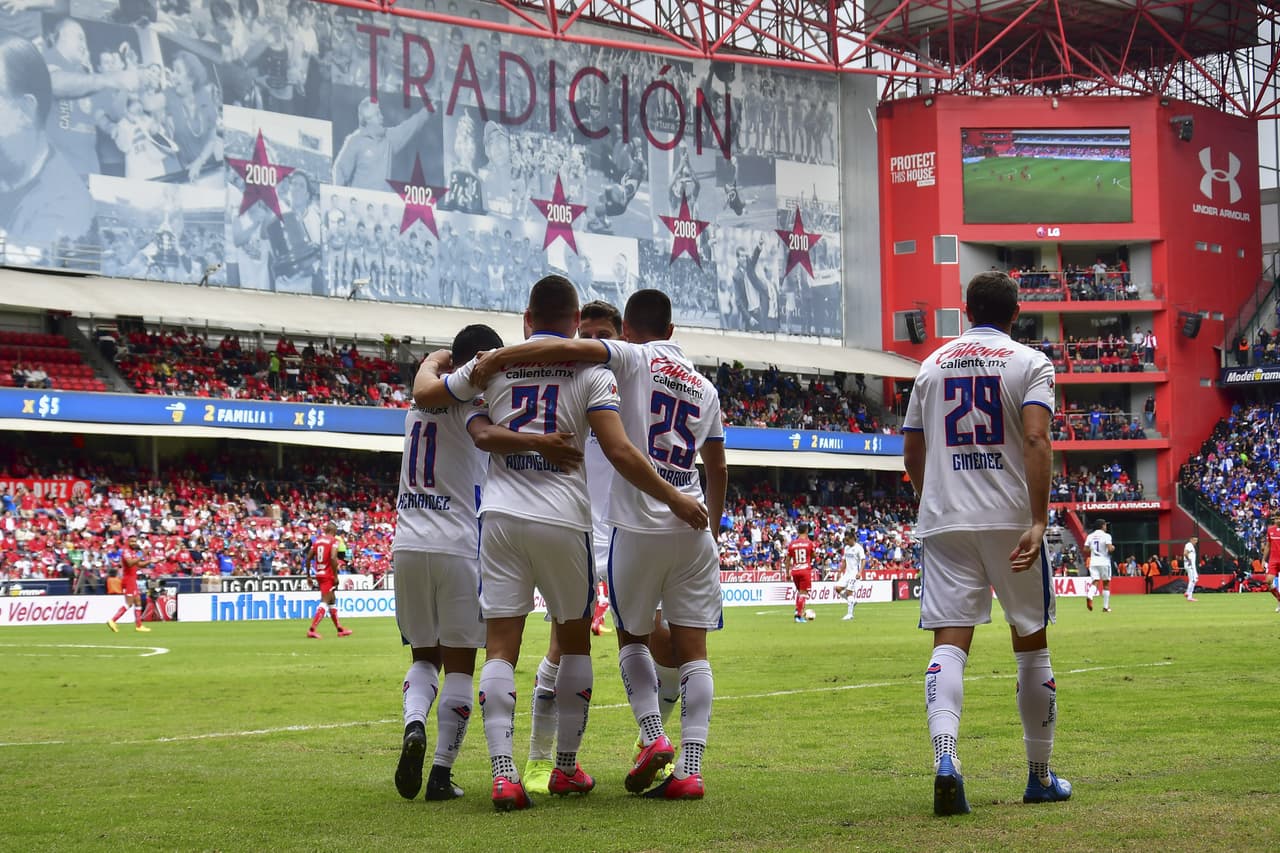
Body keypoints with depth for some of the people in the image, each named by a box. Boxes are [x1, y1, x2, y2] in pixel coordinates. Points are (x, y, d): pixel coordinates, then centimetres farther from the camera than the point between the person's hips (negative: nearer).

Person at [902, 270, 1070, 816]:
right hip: (1010, 519, -2)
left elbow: (912, 451, 16)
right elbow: (1036, 440, -14)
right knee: (1031, 644, 11)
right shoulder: (1029, 362, 1)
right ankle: (1040, 775, 19)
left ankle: (945, 757, -28)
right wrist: (1038, 521, -18)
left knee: (949, 643, -5)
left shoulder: (933, 364, 12)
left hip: (943, 522, 2)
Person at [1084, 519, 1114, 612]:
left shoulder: (1090, 536, 6)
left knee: (1094, 582, -2)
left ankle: (1089, 596, -35)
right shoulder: (1106, 536, -7)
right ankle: (1106, 607, 12)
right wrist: (1113, 548, 7)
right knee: (1106, 584, 9)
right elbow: (1110, 549, -16)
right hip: (1104, 562, -3)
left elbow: (1085, 549, 5)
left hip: (1093, 562, 3)